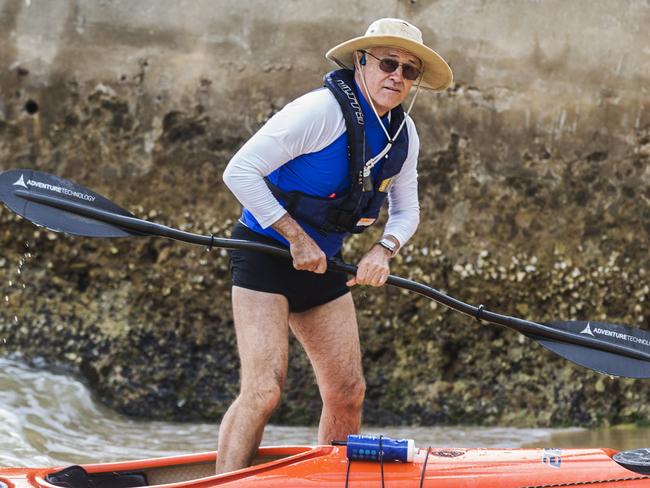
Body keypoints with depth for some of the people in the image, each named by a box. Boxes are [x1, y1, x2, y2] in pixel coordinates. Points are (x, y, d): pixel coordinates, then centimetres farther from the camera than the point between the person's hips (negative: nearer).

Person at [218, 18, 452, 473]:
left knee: (348, 392, 6)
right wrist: (297, 238, -20)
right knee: (264, 389, -18)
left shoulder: (404, 135, 3)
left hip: (323, 265, 8)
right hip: (266, 257, -7)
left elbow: (406, 211, 14)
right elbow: (240, 171, -22)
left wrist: (384, 249, -9)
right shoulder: (321, 111, -21)